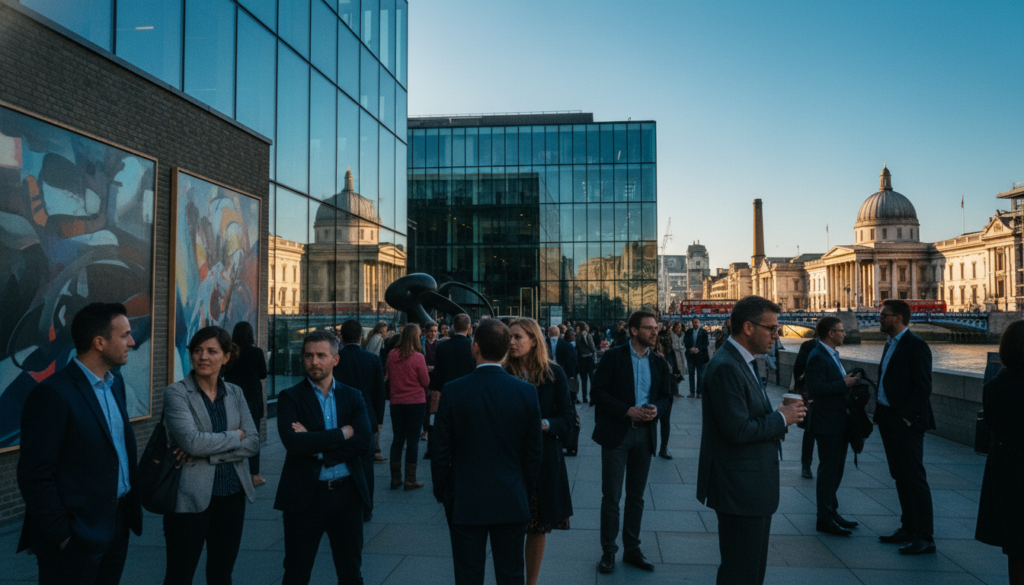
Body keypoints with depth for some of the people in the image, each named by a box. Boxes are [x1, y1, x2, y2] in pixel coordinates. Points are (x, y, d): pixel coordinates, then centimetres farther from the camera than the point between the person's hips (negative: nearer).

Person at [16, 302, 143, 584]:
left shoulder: (115, 383, 9)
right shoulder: (52, 394, -17)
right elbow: (35, 475, -17)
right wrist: (60, 535, -14)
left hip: (118, 526, 8)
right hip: (76, 537, -7)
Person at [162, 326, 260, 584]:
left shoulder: (235, 393, 7)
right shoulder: (176, 393, -7)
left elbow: (253, 442, -2)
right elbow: (192, 442, -20)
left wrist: (210, 454, -14)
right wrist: (234, 436, -8)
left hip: (232, 494, 4)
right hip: (191, 497, -4)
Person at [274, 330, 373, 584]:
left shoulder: (352, 397, 5)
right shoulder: (290, 398, -3)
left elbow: (364, 444, -8)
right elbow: (293, 442, -20)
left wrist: (318, 449, -15)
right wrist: (342, 433, -14)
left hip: (347, 494, 3)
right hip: (305, 496, -2)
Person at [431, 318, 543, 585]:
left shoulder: (453, 391, -12)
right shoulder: (526, 392, -7)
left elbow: (441, 451, -6)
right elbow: (533, 451, 0)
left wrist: (441, 493, 8)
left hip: (465, 503, -1)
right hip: (512, 503, 2)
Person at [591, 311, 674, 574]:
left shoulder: (659, 364, 8)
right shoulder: (613, 357, -6)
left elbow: (666, 395, 11)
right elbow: (598, 392, -10)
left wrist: (656, 409, -12)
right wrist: (627, 410, -19)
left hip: (644, 434, 5)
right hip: (616, 434, -4)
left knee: (636, 496, 13)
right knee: (611, 496, 0)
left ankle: (632, 549, 24)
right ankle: (608, 551, 12)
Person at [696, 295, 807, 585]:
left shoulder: (744, 362, 12)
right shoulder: (726, 367, -22)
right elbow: (737, 430, -26)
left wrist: (778, 416, 0)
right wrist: (781, 418, -14)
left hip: (753, 488, 11)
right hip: (739, 489, -11)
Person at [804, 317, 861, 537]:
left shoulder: (832, 355, 15)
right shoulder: (818, 357, -17)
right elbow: (817, 388, -26)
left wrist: (849, 380, 2)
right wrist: (844, 383, -21)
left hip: (839, 423, 10)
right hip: (827, 425, -10)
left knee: (836, 469, 17)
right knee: (828, 470, -3)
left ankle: (832, 512, 29)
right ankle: (824, 519, 7)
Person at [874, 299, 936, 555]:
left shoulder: (915, 345, -13)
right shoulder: (890, 344, 16)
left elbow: (923, 386, -17)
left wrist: (908, 417, -19)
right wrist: (881, 414, 11)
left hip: (906, 423, -9)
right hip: (888, 419, 9)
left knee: (914, 477, -4)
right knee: (900, 477, 15)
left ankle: (925, 538, 3)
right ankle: (908, 529, 25)